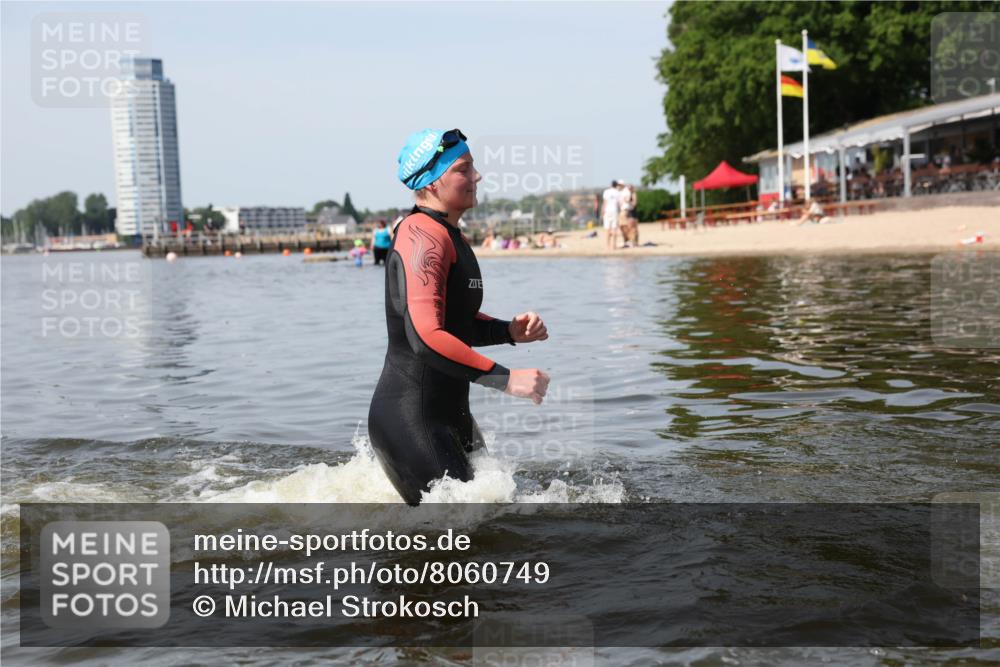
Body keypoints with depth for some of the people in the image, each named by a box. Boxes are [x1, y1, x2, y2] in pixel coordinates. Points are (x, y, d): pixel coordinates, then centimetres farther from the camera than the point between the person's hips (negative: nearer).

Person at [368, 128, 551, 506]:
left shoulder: (452, 237, 14)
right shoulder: (422, 235, -18)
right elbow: (426, 336, -28)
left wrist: (511, 331, 3)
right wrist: (505, 379, -29)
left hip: (448, 412, 10)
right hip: (410, 418, -10)